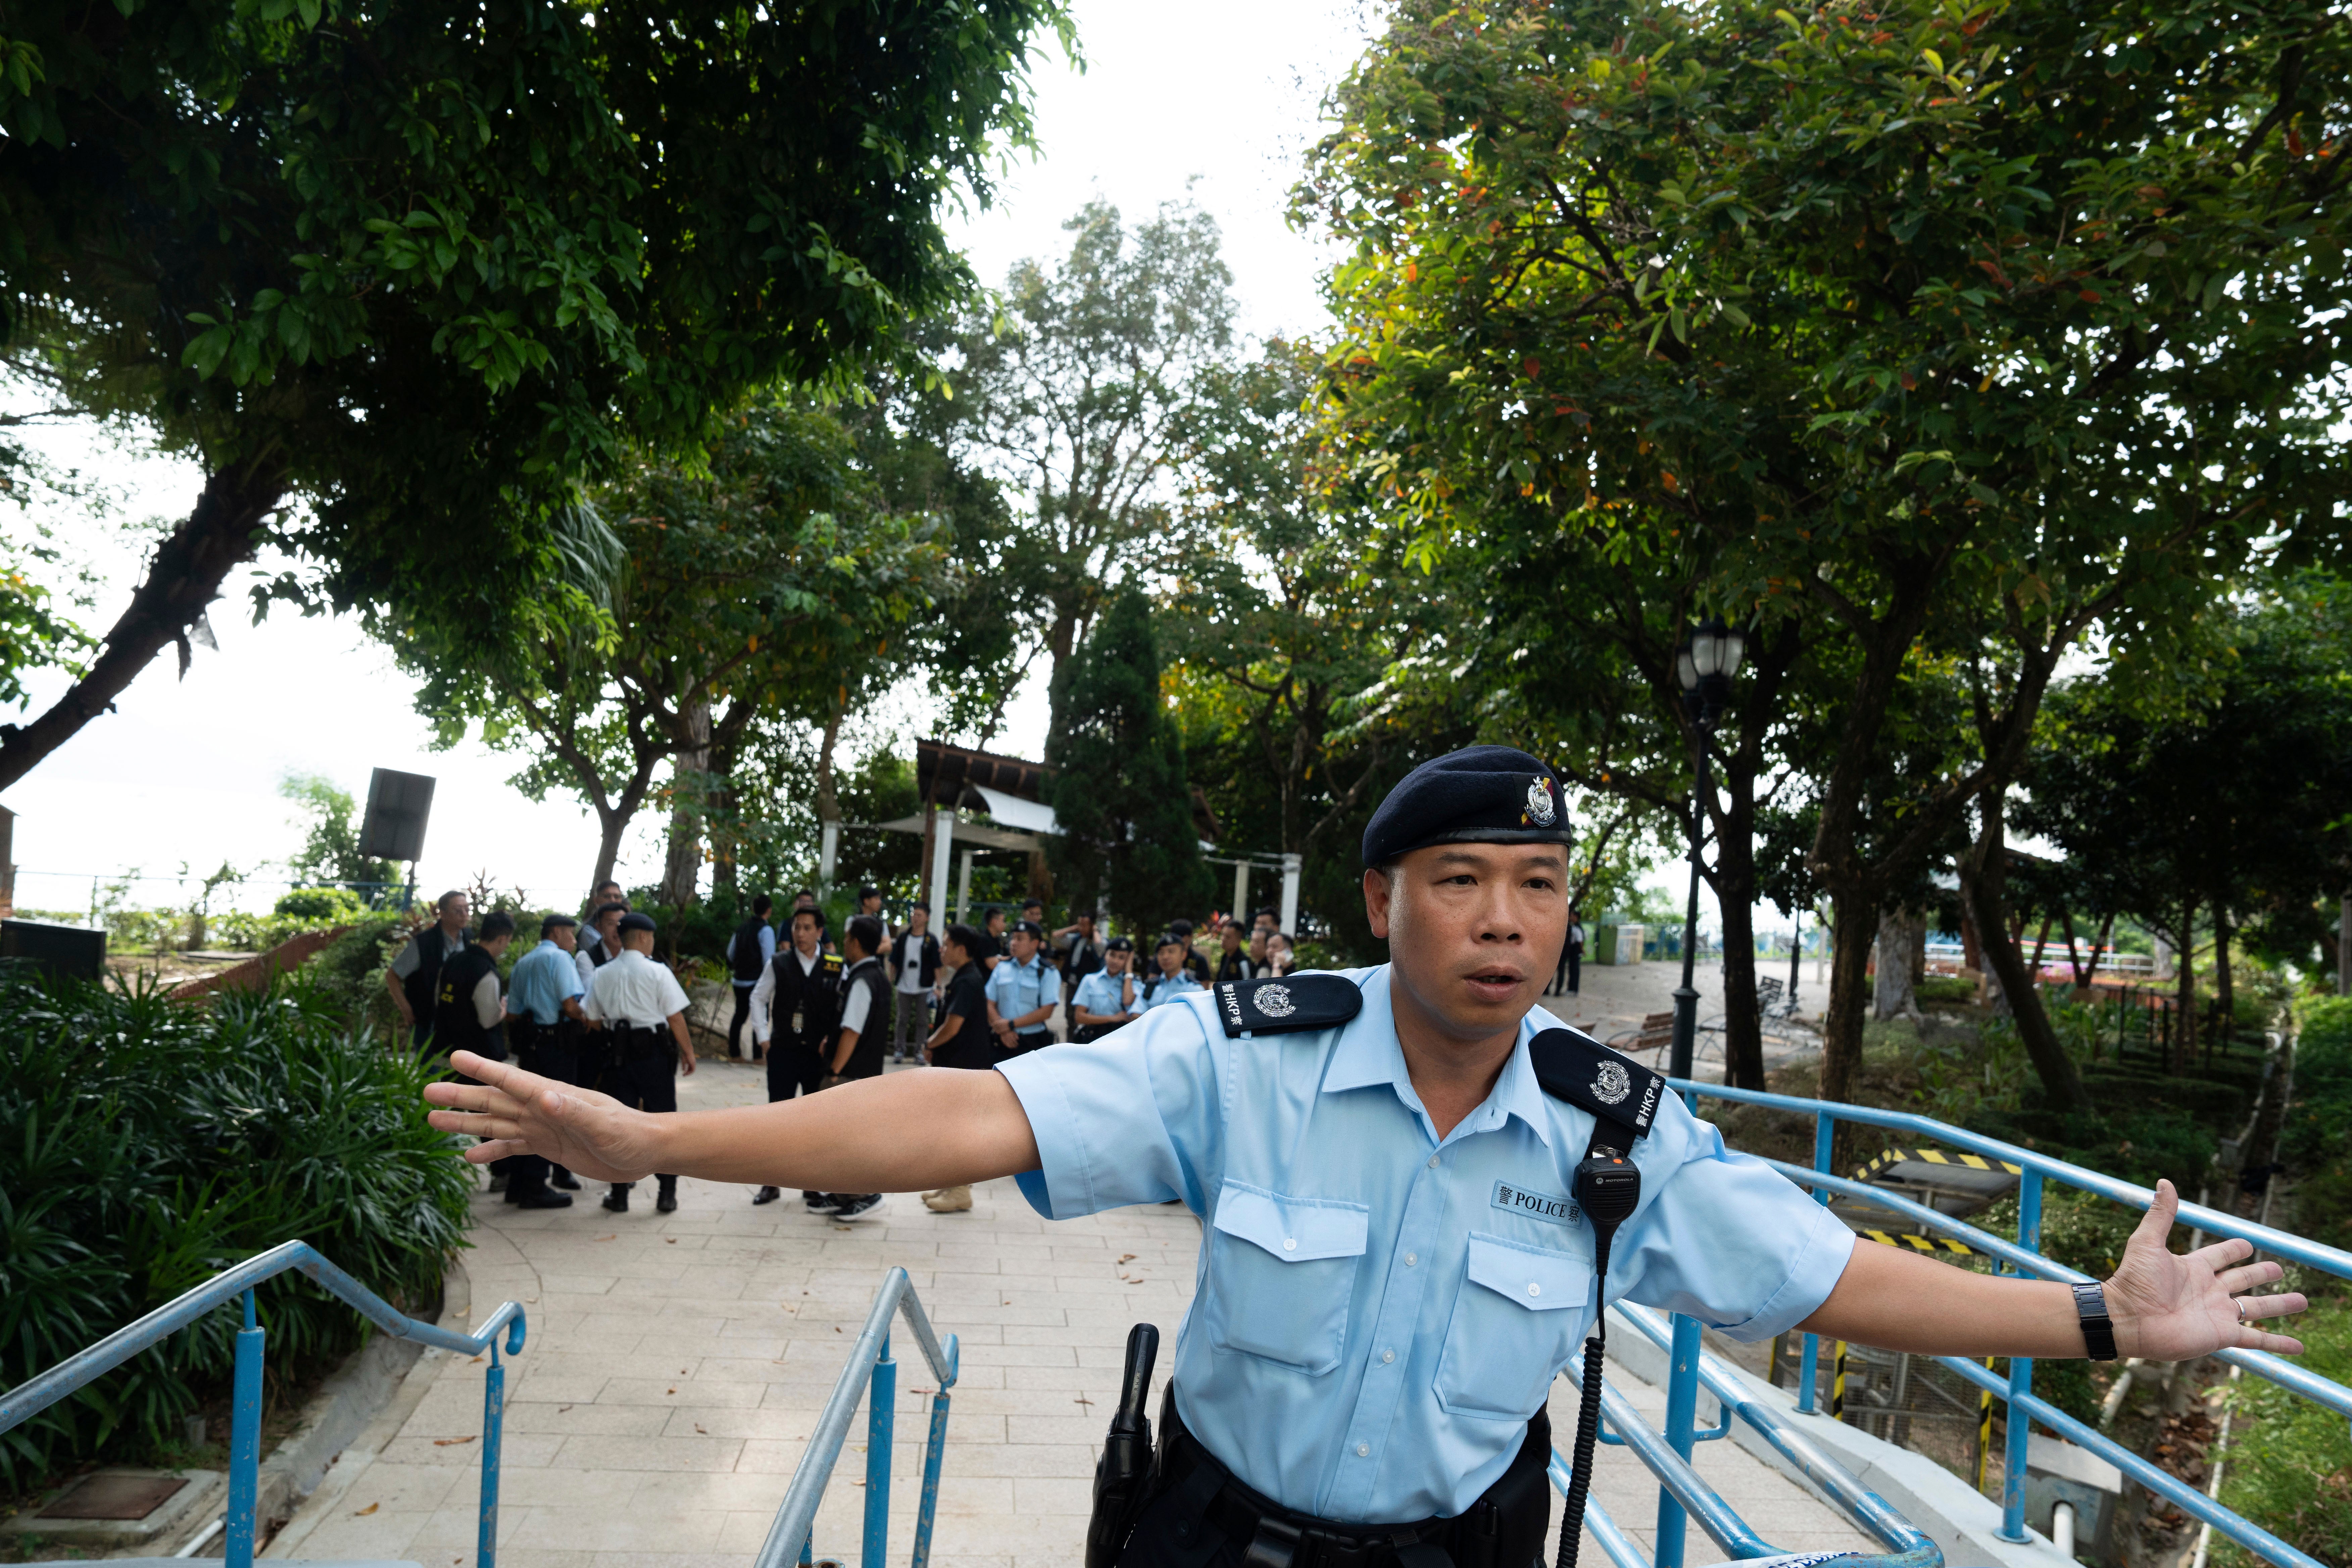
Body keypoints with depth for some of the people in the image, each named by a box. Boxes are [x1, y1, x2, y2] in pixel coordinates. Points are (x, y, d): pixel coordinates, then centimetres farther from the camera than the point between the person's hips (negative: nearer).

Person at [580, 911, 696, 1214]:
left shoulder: (602, 975, 4)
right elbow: (675, 1018, -9)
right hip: (654, 1052, -3)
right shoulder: (658, 972, -9)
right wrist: (688, 1052, 0)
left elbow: (593, 1019, 9)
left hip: (617, 1052, 3)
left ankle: (619, 1194, 15)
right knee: (662, 1120, 5)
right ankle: (667, 1193, 8)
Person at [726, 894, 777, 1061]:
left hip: (739, 980, 7)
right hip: (757, 981, -7)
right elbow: (769, 958, -17)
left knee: (740, 1015, 14)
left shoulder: (741, 928, 9)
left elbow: (731, 953, 18)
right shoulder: (766, 930, -13)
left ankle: (733, 1053, 18)